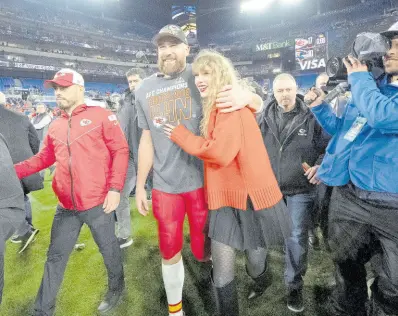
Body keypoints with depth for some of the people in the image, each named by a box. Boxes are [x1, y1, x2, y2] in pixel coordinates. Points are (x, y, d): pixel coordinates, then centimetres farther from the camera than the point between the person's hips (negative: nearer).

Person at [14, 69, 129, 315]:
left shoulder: (101, 115, -5)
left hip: (98, 203, -5)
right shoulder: (55, 127, 12)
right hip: (67, 206, 5)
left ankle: (116, 288, 41)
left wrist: (115, 188, -15)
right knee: (55, 258, 14)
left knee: (108, 248, 14)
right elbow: (44, 158, 19)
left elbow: (120, 151, -9)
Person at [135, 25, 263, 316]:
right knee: (169, 251, 13)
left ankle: (207, 265, 47)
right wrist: (140, 184, 11)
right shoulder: (145, 90, 6)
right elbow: (147, 140, 11)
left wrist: (246, 96, -28)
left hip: (202, 180, -2)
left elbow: (258, 104, -4)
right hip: (164, 185, 3)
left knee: (202, 246, 11)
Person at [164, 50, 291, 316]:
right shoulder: (212, 109, 13)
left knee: (256, 267, 16)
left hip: (250, 196, -6)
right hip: (226, 198, 6)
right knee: (222, 277, 4)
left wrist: (181, 135, -13)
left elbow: (221, 152, -25)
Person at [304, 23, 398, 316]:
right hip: (349, 196, 6)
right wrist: (320, 107, 6)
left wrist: (359, 79, -13)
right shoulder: (372, 87, 10)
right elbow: (343, 131, 20)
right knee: (347, 267, 24)